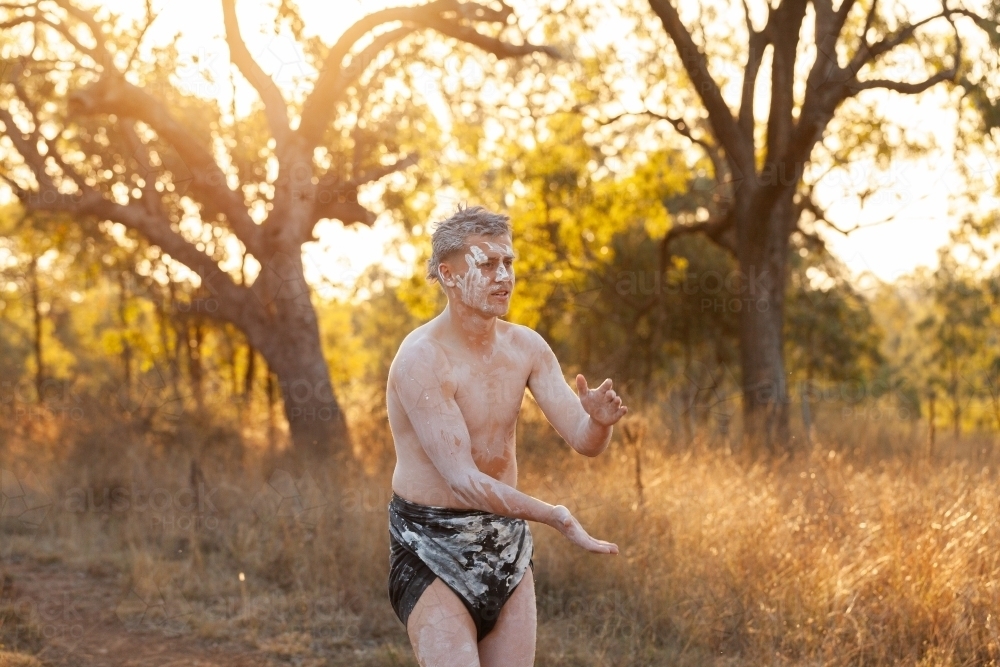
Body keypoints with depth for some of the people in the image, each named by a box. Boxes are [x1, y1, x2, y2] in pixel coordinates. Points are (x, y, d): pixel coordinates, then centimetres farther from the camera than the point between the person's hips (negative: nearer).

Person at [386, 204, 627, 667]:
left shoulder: (526, 347, 1)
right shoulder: (422, 359, -19)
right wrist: (558, 518, -28)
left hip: (507, 543, 6)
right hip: (434, 547, -6)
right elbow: (464, 481, -24)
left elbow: (584, 442, -3)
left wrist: (600, 420, -26)